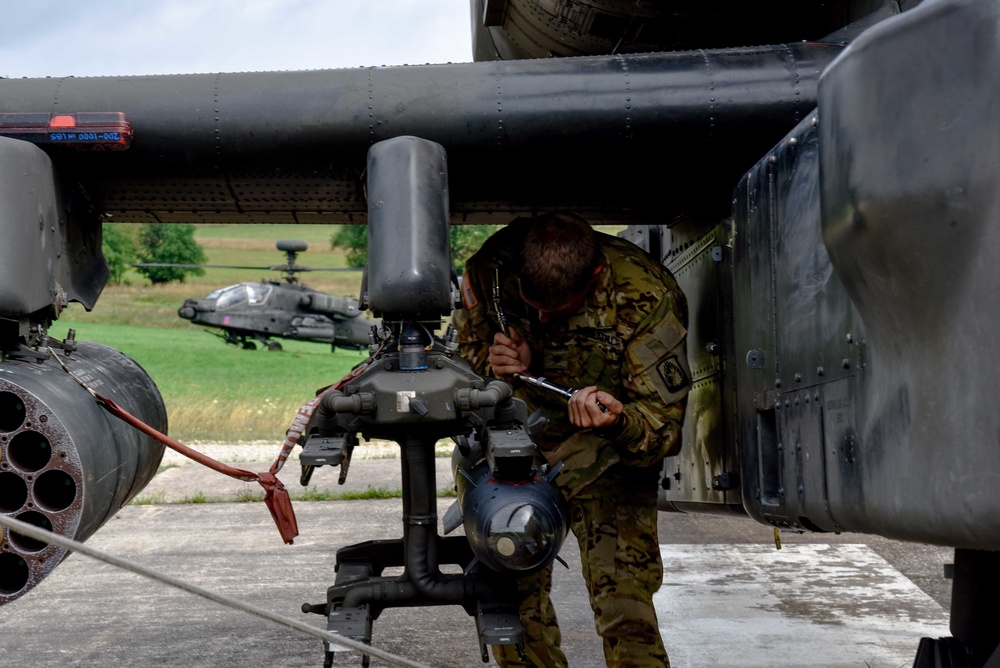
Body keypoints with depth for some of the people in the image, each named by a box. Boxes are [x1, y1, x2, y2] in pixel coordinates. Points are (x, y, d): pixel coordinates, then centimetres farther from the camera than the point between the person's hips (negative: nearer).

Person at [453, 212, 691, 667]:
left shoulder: (647, 298, -26)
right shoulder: (492, 271, -17)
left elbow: (665, 427, -23)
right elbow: (467, 348, 4)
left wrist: (617, 423, -45)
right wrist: (494, 362, -19)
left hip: (608, 455, -3)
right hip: (518, 443, 4)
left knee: (624, 611, -15)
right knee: (509, 589, 2)